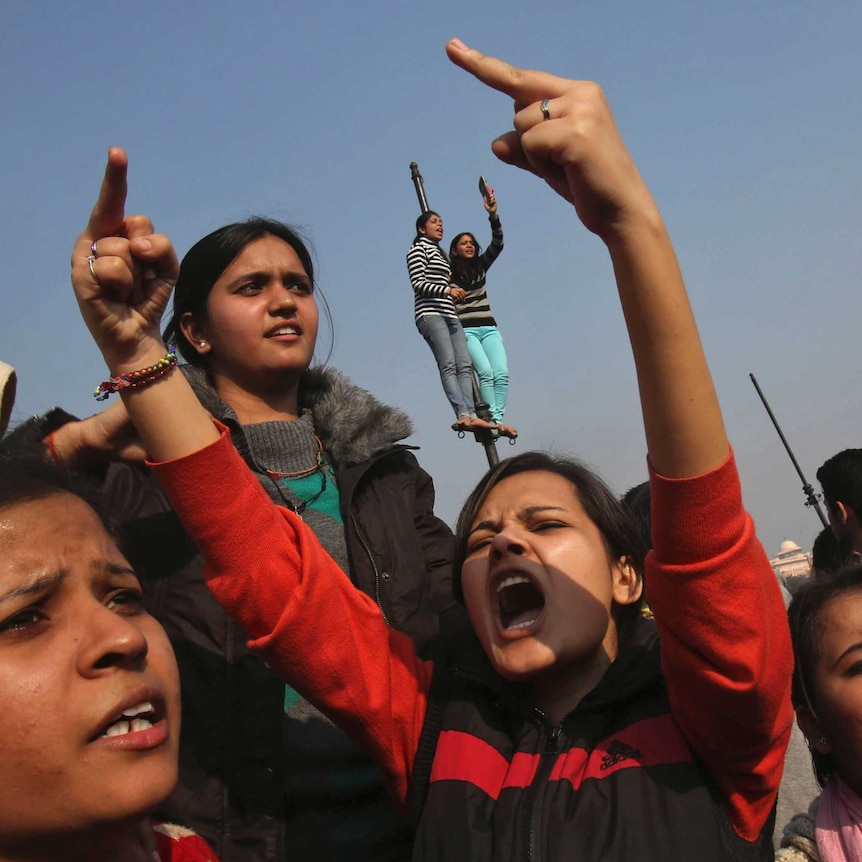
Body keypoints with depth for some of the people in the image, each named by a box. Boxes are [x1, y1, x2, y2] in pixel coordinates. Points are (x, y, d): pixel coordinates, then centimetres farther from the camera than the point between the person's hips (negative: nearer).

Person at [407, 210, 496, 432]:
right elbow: (418, 283, -9)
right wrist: (447, 290, -19)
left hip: (450, 314, 8)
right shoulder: (419, 248, 4)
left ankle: (470, 416, -18)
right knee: (448, 365, -21)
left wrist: (451, 285, 15)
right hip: (430, 314, -8)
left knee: (465, 365, -8)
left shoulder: (440, 253, 29)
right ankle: (464, 414, -33)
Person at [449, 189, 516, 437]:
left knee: (502, 373, -12)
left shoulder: (480, 265, 14)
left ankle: (498, 419, -15)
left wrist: (493, 216, -9)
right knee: (485, 372, -22)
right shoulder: (448, 274, 2)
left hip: (489, 328, 5)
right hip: (465, 330, -5)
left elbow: (497, 244, 2)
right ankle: (495, 419, -23)